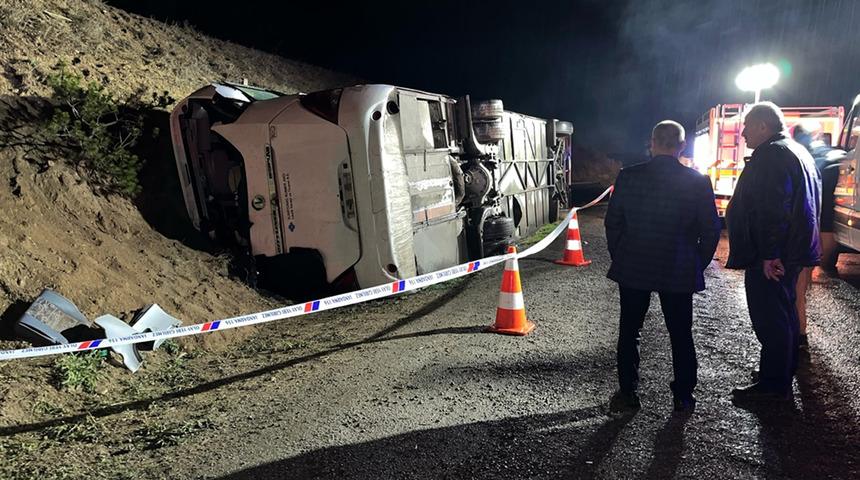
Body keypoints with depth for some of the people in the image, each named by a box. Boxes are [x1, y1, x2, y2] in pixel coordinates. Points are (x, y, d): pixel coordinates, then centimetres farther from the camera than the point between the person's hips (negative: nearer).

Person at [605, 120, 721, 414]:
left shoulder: (628, 177, -7)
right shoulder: (698, 182, -6)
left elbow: (613, 223, -2)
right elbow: (711, 230, -2)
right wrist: (697, 265, 11)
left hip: (633, 269, 0)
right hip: (679, 273, 1)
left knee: (629, 333, 12)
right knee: (681, 335, 14)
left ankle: (628, 394, 19)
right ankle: (683, 397, 22)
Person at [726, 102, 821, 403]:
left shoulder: (770, 155, -16)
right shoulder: (797, 152, 18)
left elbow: (772, 208, -25)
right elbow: (810, 201, 23)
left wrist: (769, 253, -26)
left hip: (770, 256, -11)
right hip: (793, 251, 11)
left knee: (769, 318, -4)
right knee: (784, 313, 20)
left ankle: (773, 384, 3)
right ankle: (784, 370, 34)